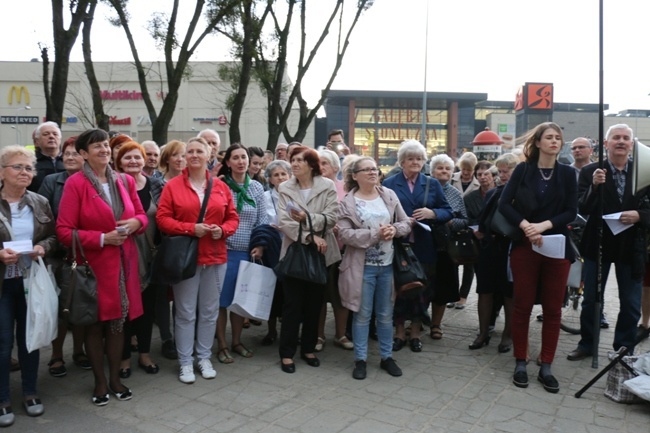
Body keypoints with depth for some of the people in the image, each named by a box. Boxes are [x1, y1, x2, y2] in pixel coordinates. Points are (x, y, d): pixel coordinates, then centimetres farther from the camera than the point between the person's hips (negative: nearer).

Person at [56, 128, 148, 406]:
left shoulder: (125, 181, 7)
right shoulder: (75, 183, -9)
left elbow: (141, 216, 15)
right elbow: (64, 231, -12)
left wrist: (136, 222, -8)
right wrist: (102, 238, -19)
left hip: (123, 263, 5)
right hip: (93, 264, -4)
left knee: (118, 322, 12)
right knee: (95, 323, 8)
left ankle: (115, 379, 27)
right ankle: (100, 382, 24)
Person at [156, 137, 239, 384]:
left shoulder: (221, 187, 6)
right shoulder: (172, 186, -2)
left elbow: (232, 218, 9)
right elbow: (162, 219, -7)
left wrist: (223, 230, -12)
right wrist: (190, 228, -18)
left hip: (215, 257, 3)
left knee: (210, 311, 11)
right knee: (186, 313, 5)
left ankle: (204, 357, 26)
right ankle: (185, 362, 18)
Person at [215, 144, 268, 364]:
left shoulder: (257, 187, 6)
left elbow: (263, 220, 6)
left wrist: (261, 245, -3)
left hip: (247, 252, 3)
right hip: (224, 251, -3)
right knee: (222, 299, 5)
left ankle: (237, 341, 28)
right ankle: (222, 345, 18)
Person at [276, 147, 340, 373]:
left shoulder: (327, 186, -1)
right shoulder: (284, 188, 0)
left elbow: (331, 217, -10)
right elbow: (283, 222, -11)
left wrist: (307, 219, -19)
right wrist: (309, 237, -19)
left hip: (320, 253, 1)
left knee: (314, 303, 11)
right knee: (292, 304, 2)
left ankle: (308, 348, 27)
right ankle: (287, 353, 13)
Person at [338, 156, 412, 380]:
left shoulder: (389, 195, 4)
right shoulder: (347, 202, -6)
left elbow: (406, 223, 7)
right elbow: (344, 234, -16)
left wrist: (394, 229, -15)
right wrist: (375, 234, -21)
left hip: (388, 264, 3)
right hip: (362, 266, -3)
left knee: (386, 314, 14)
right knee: (362, 314, 6)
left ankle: (386, 357, 28)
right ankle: (360, 359, 19)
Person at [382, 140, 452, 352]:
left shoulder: (432, 184, 10)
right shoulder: (389, 184, 4)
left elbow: (447, 211, 7)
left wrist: (432, 213, -13)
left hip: (424, 247, 2)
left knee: (421, 287, 8)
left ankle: (416, 333, 23)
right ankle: (399, 332, 19)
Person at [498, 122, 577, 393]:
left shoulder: (568, 173, 5)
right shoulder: (523, 170, 2)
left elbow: (571, 212, -1)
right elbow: (504, 204, -5)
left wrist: (543, 225, -17)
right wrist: (526, 226, -18)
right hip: (524, 246, -1)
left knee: (553, 309, 5)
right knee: (522, 306, 3)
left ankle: (546, 367, 15)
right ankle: (521, 363, 15)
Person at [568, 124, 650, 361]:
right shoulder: (590, 171, -5)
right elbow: (583, 209, -12)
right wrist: (594, 186, -27)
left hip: (631, 246, 1)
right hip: (598, 243, -1)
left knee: (631, 304, 11)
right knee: (591, 299, 10)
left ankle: (625, 349, 28)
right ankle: (587, 344, 26)